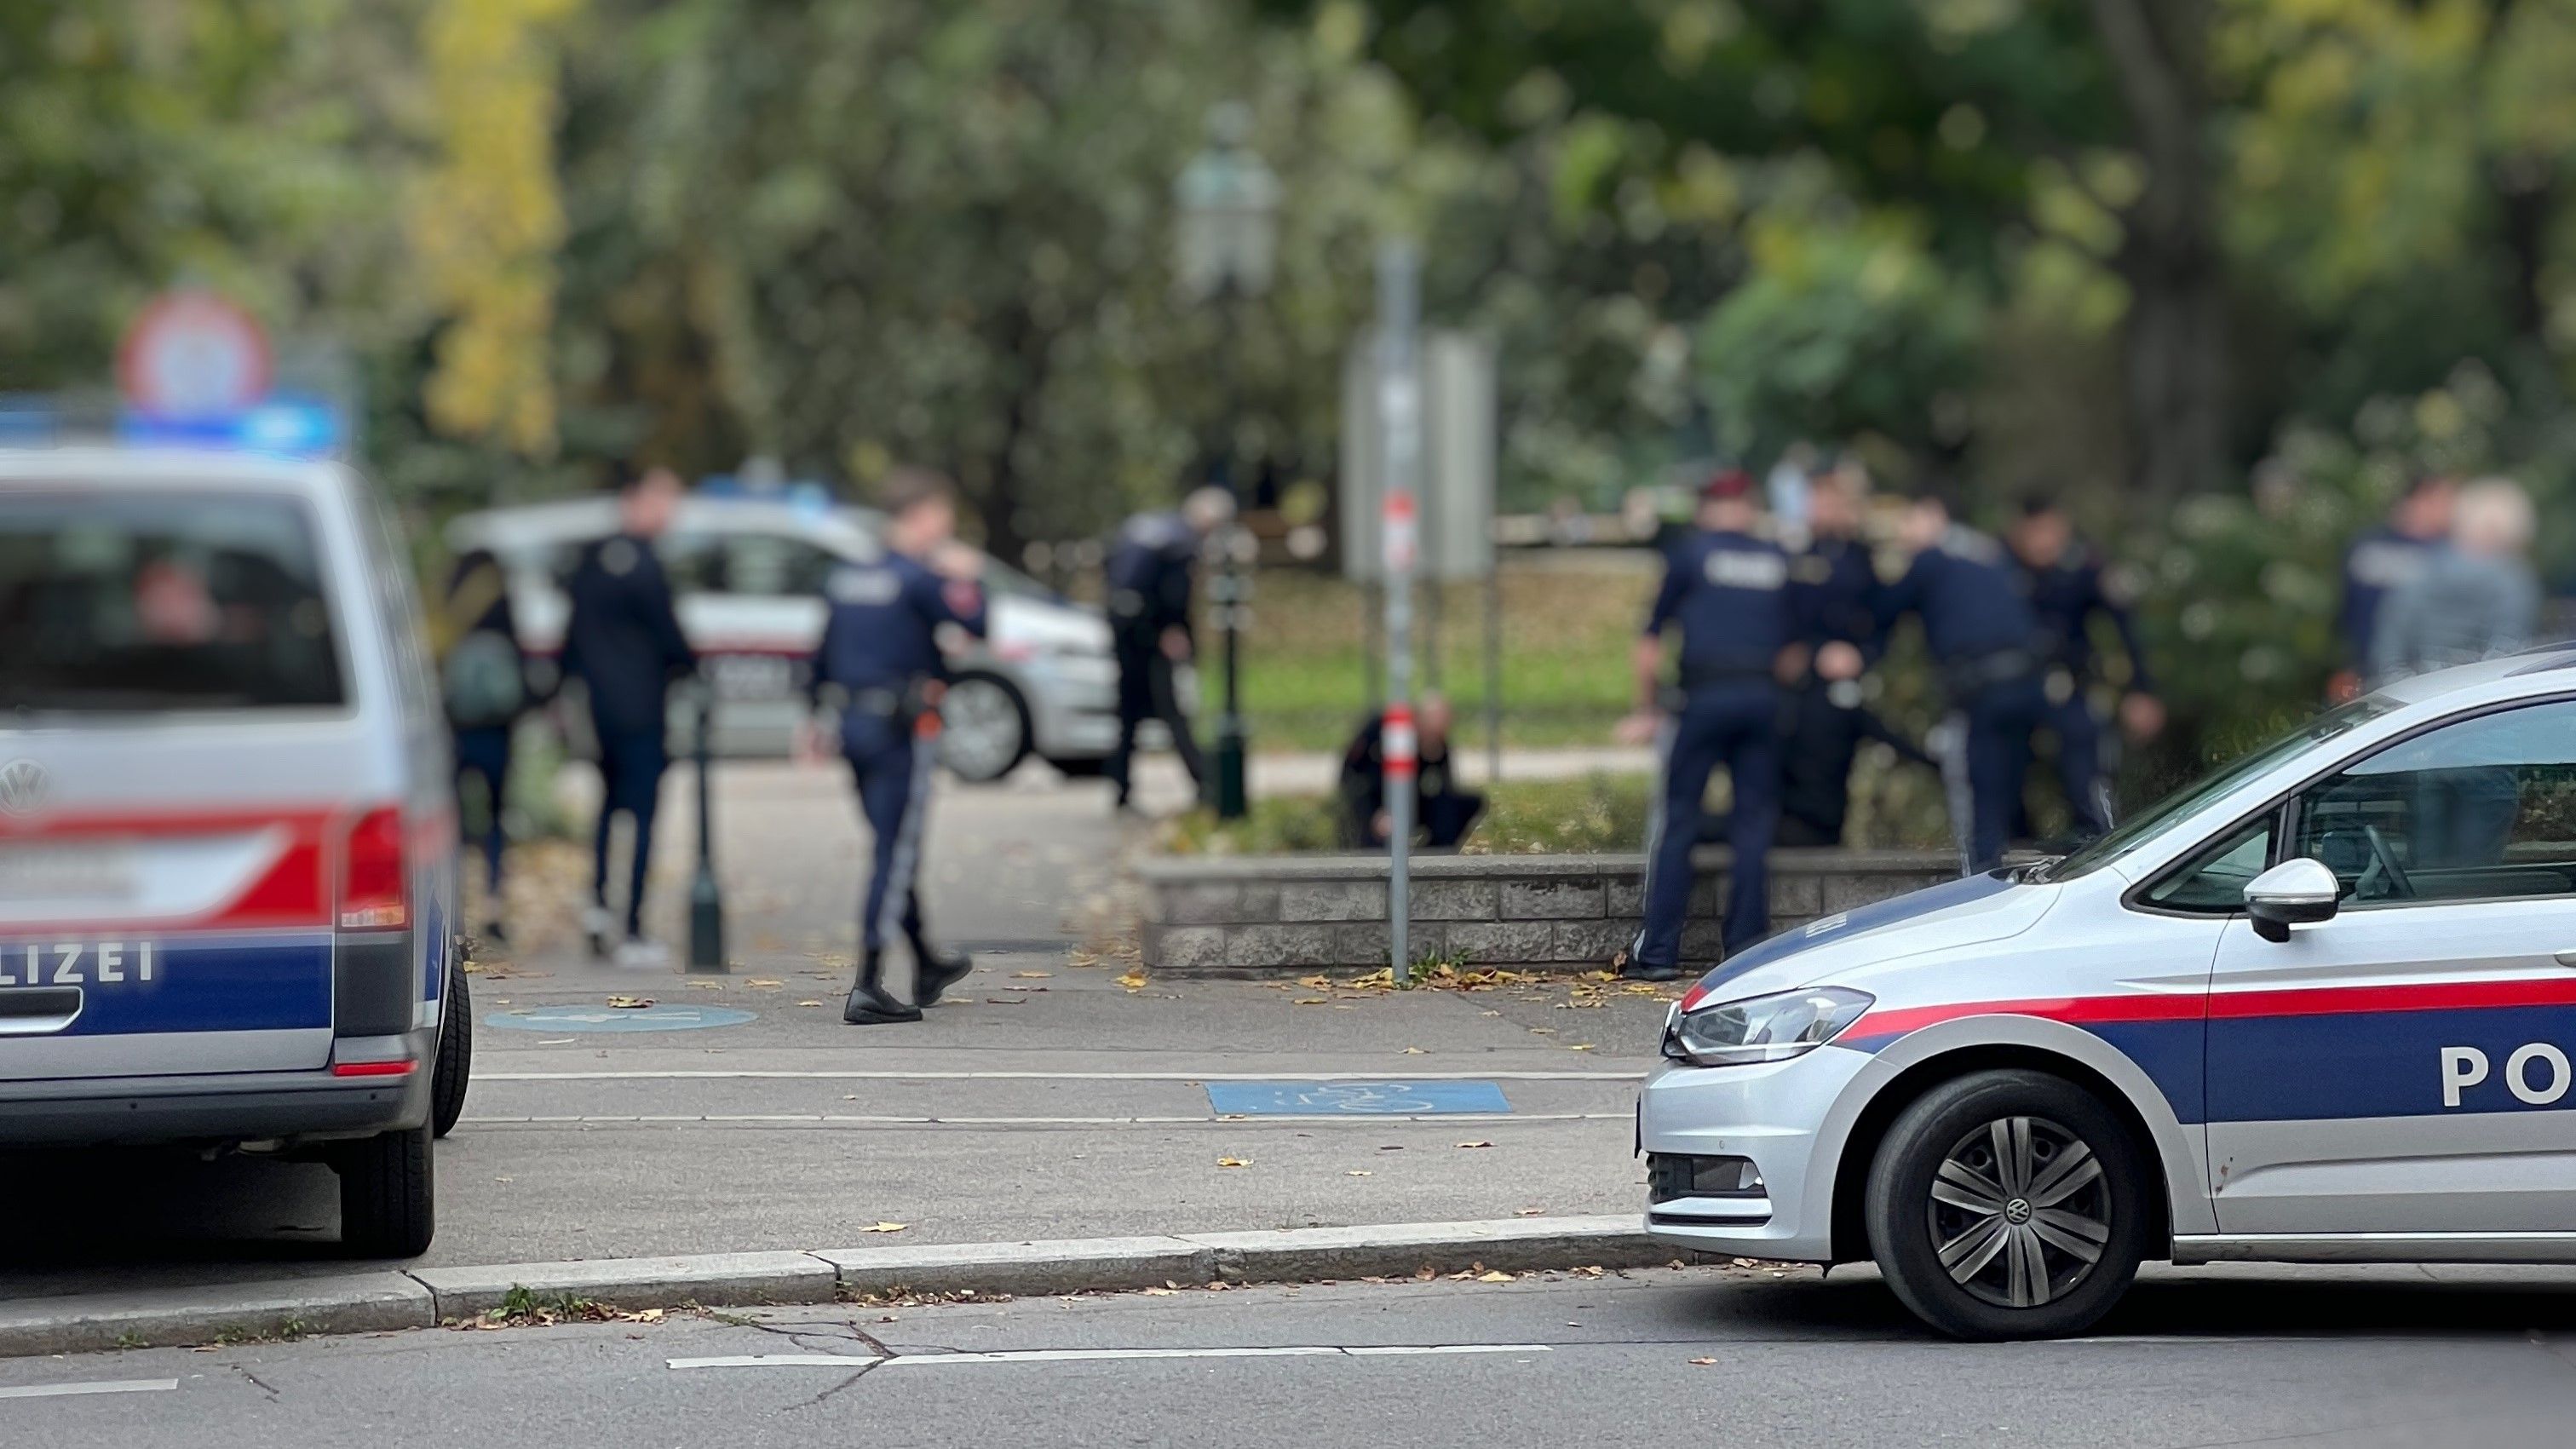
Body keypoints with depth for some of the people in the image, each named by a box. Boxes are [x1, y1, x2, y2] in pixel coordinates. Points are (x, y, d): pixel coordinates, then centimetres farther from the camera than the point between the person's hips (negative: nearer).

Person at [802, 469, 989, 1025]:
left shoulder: (846, 578, 10)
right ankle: (867, 989, -11)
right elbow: (976, 625, -13)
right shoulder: (919, 579, -13)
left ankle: (928, 965, 36)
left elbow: (823, 653, 15)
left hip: (853, 726, 8)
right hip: (902, 730, -8)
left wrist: (815, 718, 22)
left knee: (896, 850, 20)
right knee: (894, 857, -5)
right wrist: (966, 578, 3)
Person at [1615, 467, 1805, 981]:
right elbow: (1791, 650, 15)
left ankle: (1658, 952, -3)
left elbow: (1651, 646, 5)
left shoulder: (1689, 553, 5)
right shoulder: (1776, 561, 14)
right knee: (1753, 828, 7)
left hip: (1704, 693, -3)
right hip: (1763, 696, 3)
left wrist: (1646, 710, 13)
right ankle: (1747, 950, 5)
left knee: (1674, 823, 1)